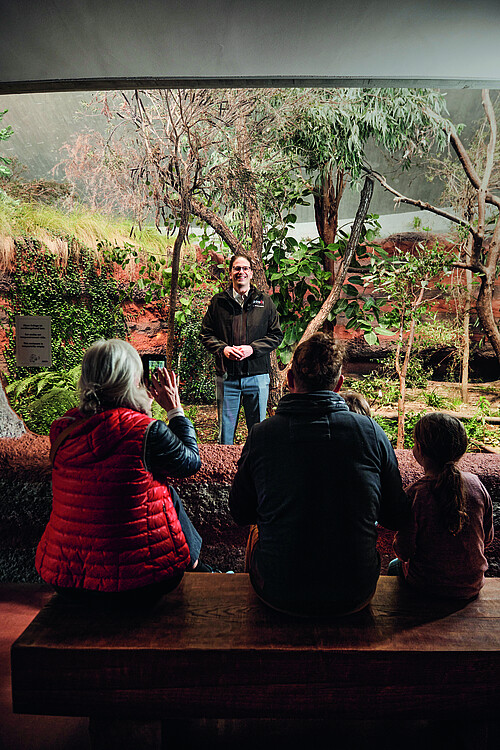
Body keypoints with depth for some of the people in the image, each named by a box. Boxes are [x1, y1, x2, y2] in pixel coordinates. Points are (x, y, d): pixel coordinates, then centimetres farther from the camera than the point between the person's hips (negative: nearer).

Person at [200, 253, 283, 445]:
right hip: (226, 376, 0)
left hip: (257, 374, 0)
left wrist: (252, 349, -10)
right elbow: (206, 334, 9)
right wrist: (223, 349, -10)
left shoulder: (265, 302, 7)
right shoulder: (218, 301, 8)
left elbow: (276, 335, 5)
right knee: (226, 428, 8)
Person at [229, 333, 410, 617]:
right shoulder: (371, 431, -11)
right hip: (355, 596, 1)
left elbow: (241, 514, 2)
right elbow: (398, 518, 1)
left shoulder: (261, 435, -12)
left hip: (279, 594, 0)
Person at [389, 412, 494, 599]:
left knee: (395, 566, 30)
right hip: (472, 586, 4)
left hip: (428, 587, -4)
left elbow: (404, 553, -18)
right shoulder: (476, 484, -14)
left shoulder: (416, 494, -27)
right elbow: (488, 539, -1)